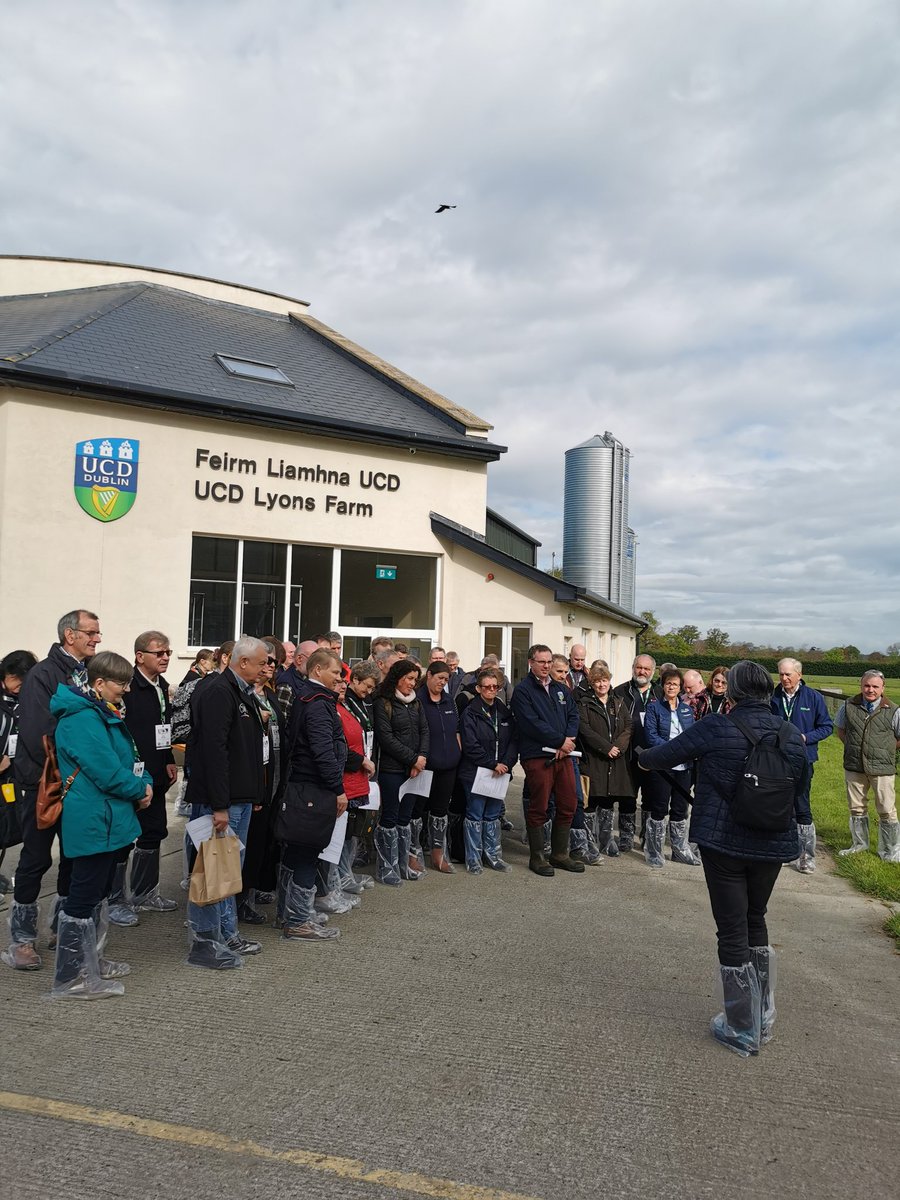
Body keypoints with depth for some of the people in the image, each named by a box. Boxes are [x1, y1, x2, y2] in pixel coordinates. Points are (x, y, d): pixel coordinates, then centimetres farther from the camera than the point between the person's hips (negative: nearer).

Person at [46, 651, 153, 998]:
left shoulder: (106, 714, 13)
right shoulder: (83, 719, -19)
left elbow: (130, 757, 16)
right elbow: (108, 772, -24)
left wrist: (146, 782, -2)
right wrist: (140, 789, -9)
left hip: (109, 819, 11)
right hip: (93, 822, -11)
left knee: (97, 894, 20)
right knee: (83, 898, -2)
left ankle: (90, 961, 34)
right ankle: (69, 979, 9)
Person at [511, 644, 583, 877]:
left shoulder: (561, 689, 17)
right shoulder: (522, 690, -5)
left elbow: (573, 715, 11)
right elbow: (532, 723, -15)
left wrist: (569, 740, -8)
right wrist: (560, 740, -13)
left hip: (563, 754, 7)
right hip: (537, 756, -6)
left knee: (568, 805, 8)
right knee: (538, 808, -1)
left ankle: (560, 854, 22)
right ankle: (537, 857, 12)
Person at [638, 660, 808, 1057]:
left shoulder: (716, 728, -13)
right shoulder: (793, 735, -2)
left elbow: (656, 757, -6)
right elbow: (800, 787, 12)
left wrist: (645, 757, 17)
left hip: (724, 842, -4)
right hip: (775, 844, 5)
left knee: (733, 932, 7)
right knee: (755, 921, 23)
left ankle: (743, 1031, 17)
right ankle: (763, 1018, 32)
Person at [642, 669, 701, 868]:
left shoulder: (687, 710, 13)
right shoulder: (654, 707, -1)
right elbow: (651, 735, -9)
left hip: (683, 766, 4)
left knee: (680, 810, 13)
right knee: (659, 810, 0)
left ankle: (681, 849, 24)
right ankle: (653, 851, 11)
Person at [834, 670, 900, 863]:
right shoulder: (848, 706, 2)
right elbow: (839, 728, 17)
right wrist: (852, 747, 8)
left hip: (882, 768, -3)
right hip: (854, 767, 3)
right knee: (856, 808, 15)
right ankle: (859, 843, 31)